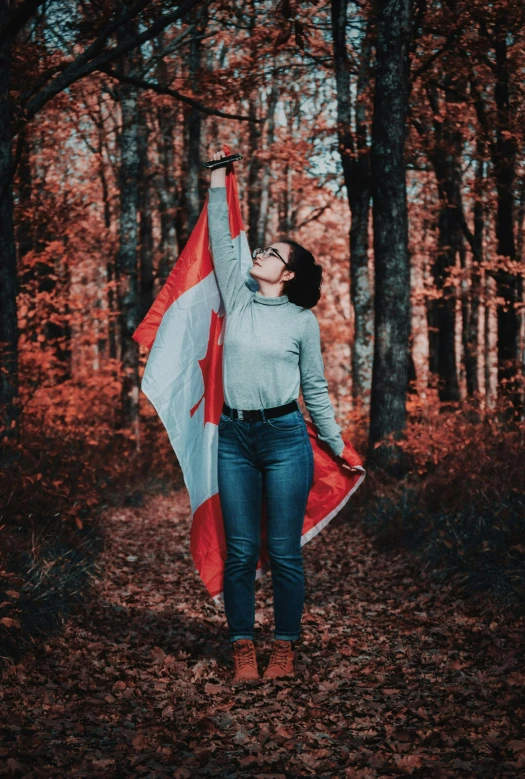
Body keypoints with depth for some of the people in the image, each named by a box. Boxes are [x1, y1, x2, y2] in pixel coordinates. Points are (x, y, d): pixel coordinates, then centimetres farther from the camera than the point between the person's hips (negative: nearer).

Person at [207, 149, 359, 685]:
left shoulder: (302, 320, 4)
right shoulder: (237, 299, 10)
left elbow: (315, 388, 10)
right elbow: (220, 243, 12)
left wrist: (338, 444, 11)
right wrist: (218, 182, 12)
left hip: (285, 437, -2)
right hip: (235, 437, 2)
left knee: (284, 552, 1)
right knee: (240, 551, 4)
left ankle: (285, 650, 13)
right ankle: (242, 650, 13)